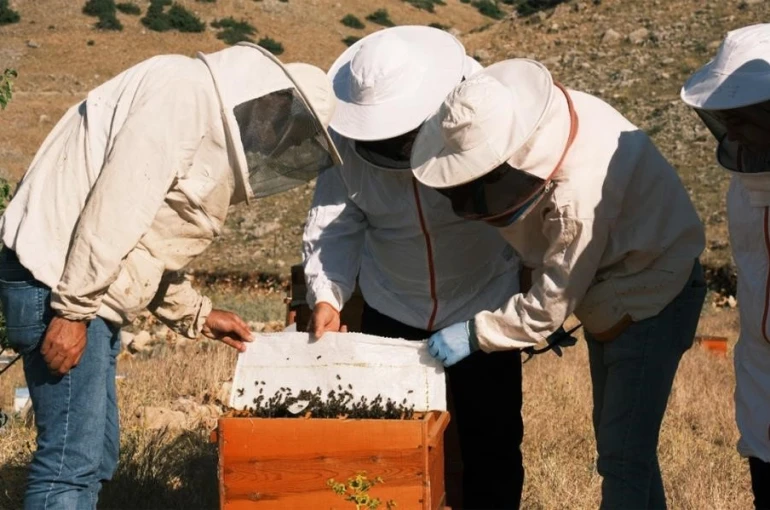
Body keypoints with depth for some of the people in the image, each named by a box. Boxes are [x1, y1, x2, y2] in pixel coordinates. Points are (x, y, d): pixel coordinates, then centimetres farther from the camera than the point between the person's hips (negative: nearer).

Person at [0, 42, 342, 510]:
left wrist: (195, 314, 19)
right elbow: (113, 206, -21)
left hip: (88, 294, 11)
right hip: (56, 278, -11)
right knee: (73, 459, -12)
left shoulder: (218, 132, 18)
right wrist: (72, 309, -23)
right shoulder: (184, 91, -13)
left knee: (95, 456, 12)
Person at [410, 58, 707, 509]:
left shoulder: (581, 193, -38)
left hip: (652, 299, -9)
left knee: (624, 454, -7)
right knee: (614, 434, 19)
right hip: (607, 291, 9)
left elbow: (547, 306, -25)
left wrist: (474, 334, -18)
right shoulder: (540, 116, -16)